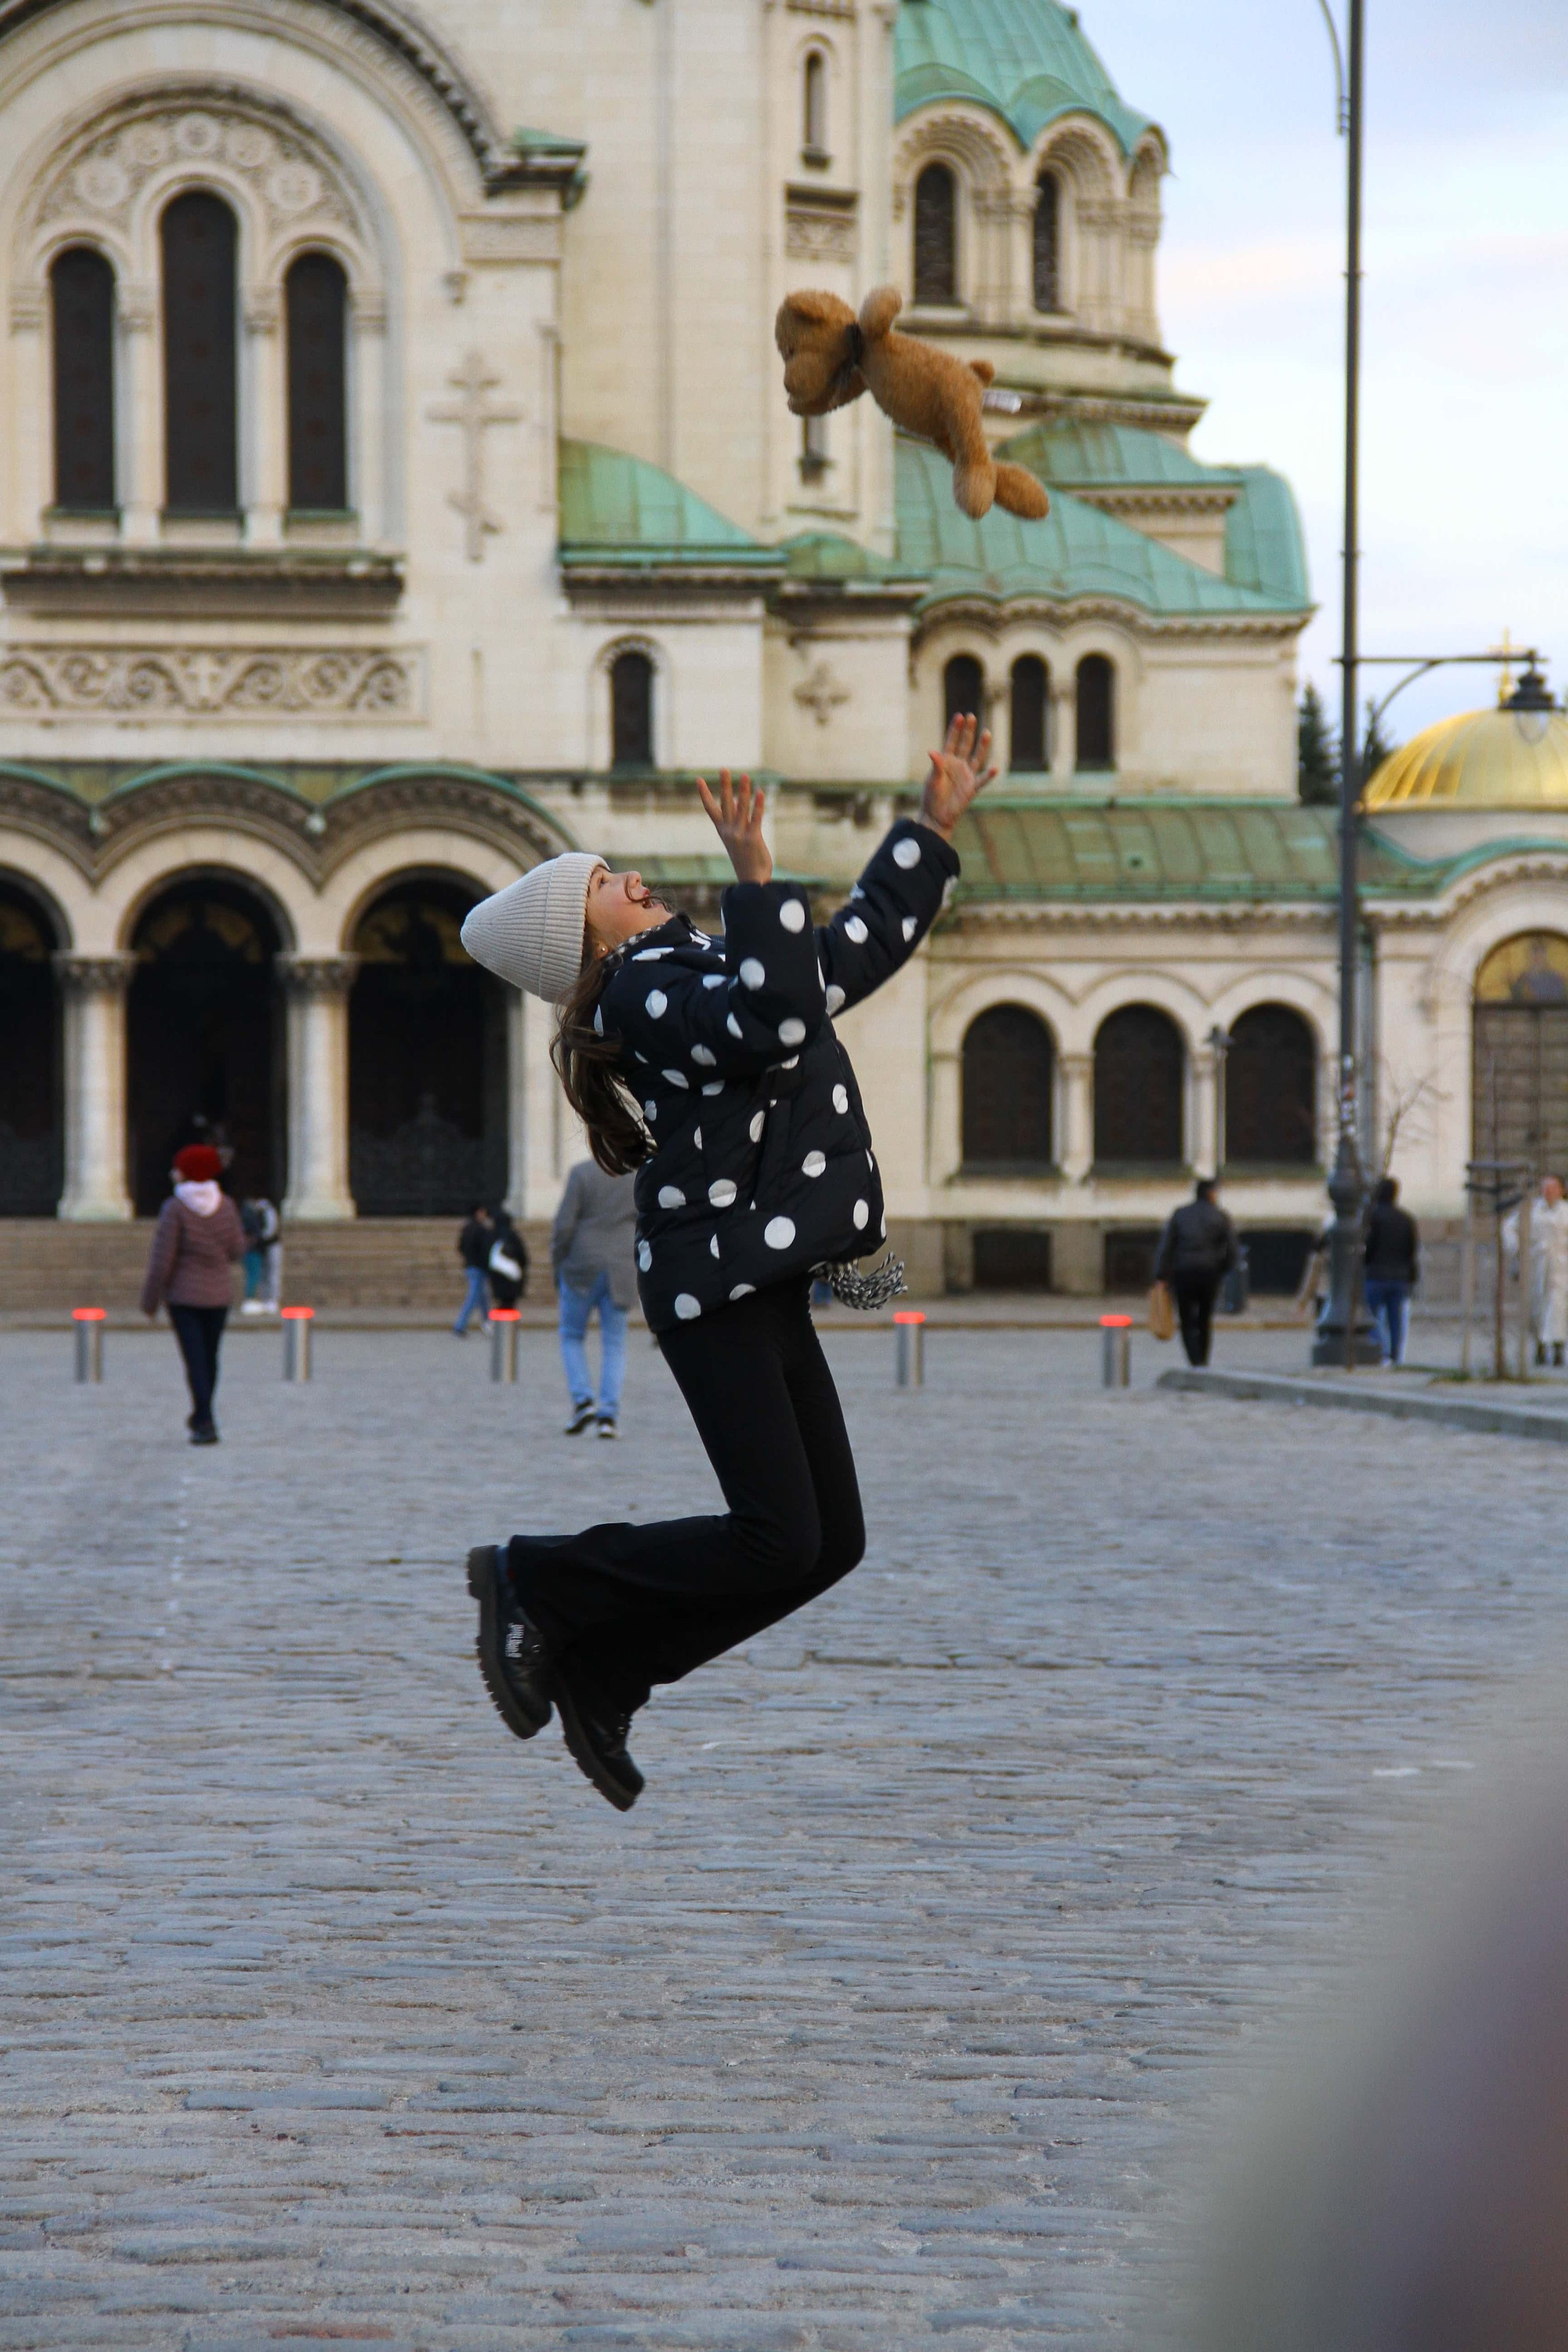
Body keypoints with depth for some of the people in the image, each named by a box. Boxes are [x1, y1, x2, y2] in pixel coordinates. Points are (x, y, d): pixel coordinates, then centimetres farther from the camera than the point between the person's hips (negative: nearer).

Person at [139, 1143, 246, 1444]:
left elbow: (161, 1261, -13)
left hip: (183, 1295, -4)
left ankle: (206, 1425, -12)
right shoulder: (225, 1205, -2)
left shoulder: (174, 1210, -14)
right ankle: (200, 1416, 31)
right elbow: (237, 1249, 3)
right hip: (219, 1293, 4)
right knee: (210, 1357, 17)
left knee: (196, 1361, -3)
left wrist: (150, 1302, -3)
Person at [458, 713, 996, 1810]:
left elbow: (863, 945, 29)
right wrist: (755, 876, -28)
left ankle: (597, 1675, 13)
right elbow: (773, 1023, -28)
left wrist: (937, 823, 30)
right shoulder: (645, 989, -9)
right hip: (713, 1285, -10)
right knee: (776, 1542, -12)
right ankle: (532, 1582, 4)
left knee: (833, 1541, 5)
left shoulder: (701, 967, 21)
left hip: (764, 1286, 10)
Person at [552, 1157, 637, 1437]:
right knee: (614, 1345, 7)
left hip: (582, 1269, -2)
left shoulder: (582, 1174, -6)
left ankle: (582, 1401, -5)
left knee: (572, 1337, 13)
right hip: (620, 1273, 2)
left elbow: (564, 1225, -9)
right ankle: (608, 1414, -6)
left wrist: (557, 1264, 3)